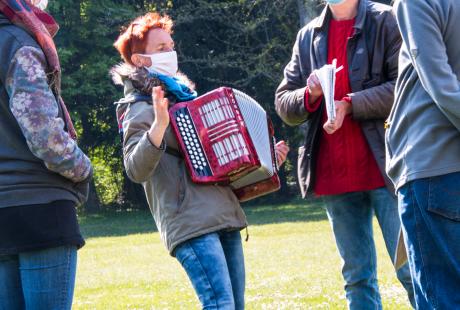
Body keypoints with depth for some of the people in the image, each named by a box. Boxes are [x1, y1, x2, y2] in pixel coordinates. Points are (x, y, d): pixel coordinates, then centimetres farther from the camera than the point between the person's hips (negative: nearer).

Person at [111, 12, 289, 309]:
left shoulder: (185, 95, 22)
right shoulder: (141, 108, -3)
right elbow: (137, 169, -18)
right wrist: (160, 124, -31)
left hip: (225, 217, 9)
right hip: (190, 224, -9)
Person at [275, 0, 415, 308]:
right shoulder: (308, 37, 14)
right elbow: (283, 103, 13)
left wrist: (350, 104, -16)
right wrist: (310, 94, -8)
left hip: (384, 165, -5)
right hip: (334, 176, 5)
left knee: (410, 269, -6)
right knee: (358, 276, 9)